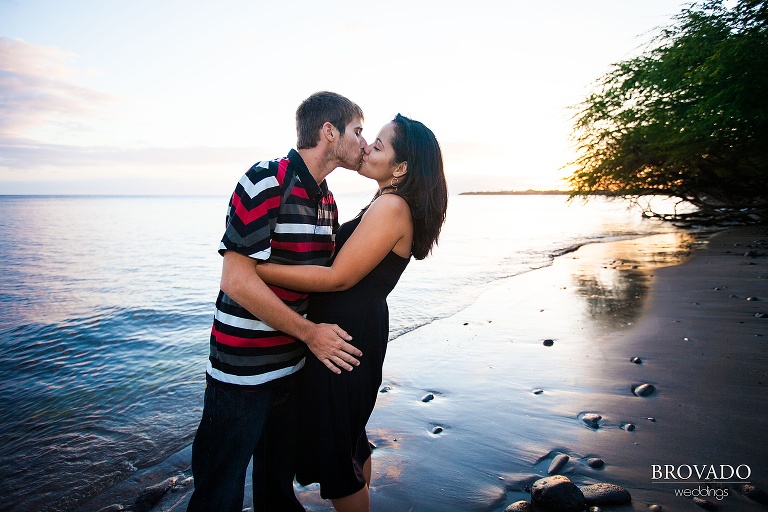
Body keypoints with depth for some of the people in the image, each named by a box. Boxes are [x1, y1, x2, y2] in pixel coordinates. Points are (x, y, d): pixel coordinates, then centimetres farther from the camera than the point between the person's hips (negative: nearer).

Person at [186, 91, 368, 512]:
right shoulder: (266, 182, -17)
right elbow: (237, 281, -22)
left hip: (293, 364, 7)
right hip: (242, 372, -7)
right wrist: (311, 333, -16)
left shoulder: (327, 201, 7)